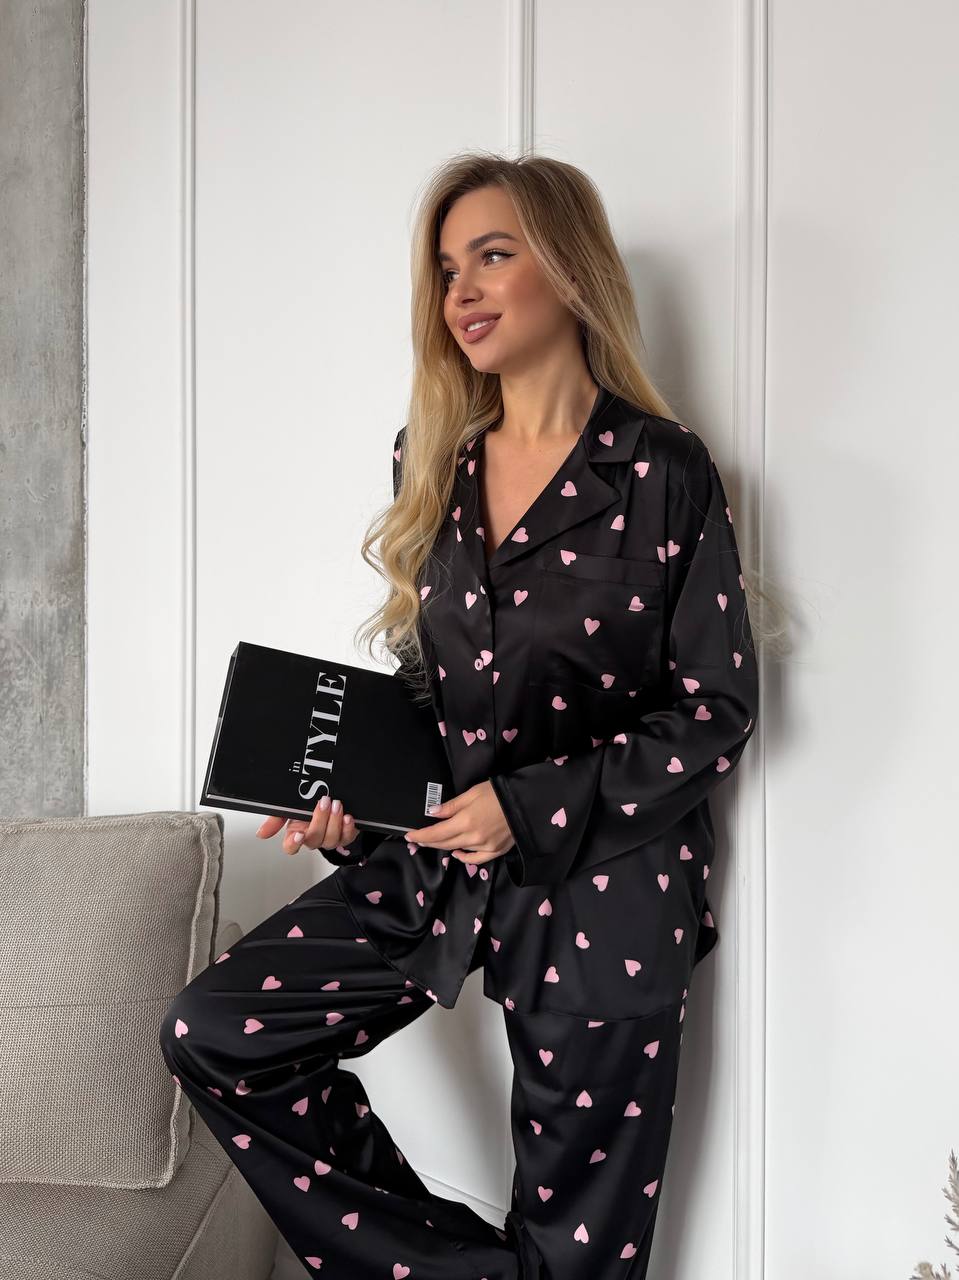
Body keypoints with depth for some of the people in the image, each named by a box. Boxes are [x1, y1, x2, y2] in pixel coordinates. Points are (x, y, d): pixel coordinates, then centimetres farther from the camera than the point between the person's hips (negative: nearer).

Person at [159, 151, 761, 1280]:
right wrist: (349, 798, -2)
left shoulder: (663, 471, -9)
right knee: (213, 1033, -6)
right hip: (432, 863, 5)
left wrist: (527, 804, -17)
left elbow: (718, 711, -9)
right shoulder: (433, 463, 8)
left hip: (602, 887, -5)